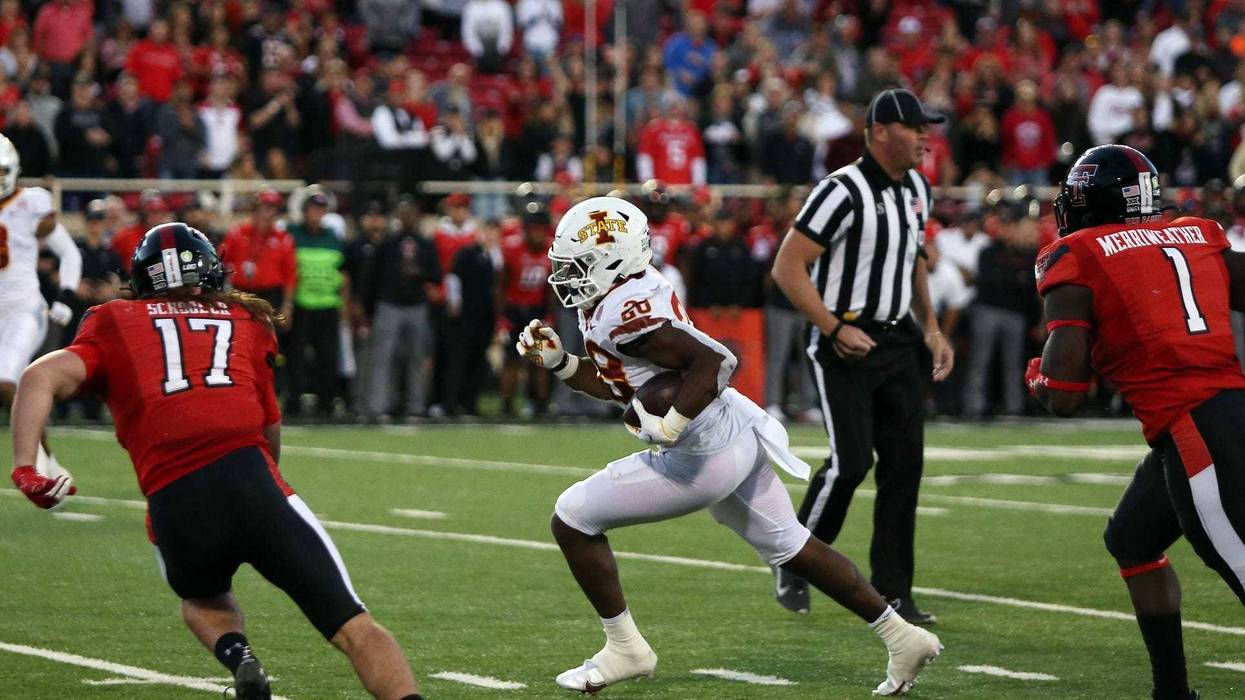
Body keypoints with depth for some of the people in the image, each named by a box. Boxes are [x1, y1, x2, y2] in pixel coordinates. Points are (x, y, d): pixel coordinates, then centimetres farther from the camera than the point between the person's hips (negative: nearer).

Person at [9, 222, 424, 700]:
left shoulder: (114, 323, 21)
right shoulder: (246, 320, 24)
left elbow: (42, 377, 4)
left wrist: (25, 467, -4)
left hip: (173, 504, 1)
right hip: (250, 477, -1)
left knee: (202, 599, 33)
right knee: (353, 628, 1)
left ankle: (236, 655, 3)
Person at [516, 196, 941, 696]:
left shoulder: (621, 315, -21)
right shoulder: (627, 296, 10)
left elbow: (713, 360, -29)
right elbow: (614, 385, 22)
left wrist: (668, 428, -26)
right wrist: (556, 362, 12)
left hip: (704, 458, -10)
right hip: (738, 437, 10)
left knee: (572, 519, -1)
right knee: (788, 546, 21)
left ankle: (624, 649, 9)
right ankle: (902, 638, 25)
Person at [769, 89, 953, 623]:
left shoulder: (917, 190, 10)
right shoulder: (843, 192, -16)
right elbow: (787, 267, -17)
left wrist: (931, 329, 14)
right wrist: (835, 330, -19)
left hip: (898, 341, 7)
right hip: (846, 344, -7)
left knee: (904, 463, 2)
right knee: (851, 462, -12)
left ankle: (892, 593, 8)